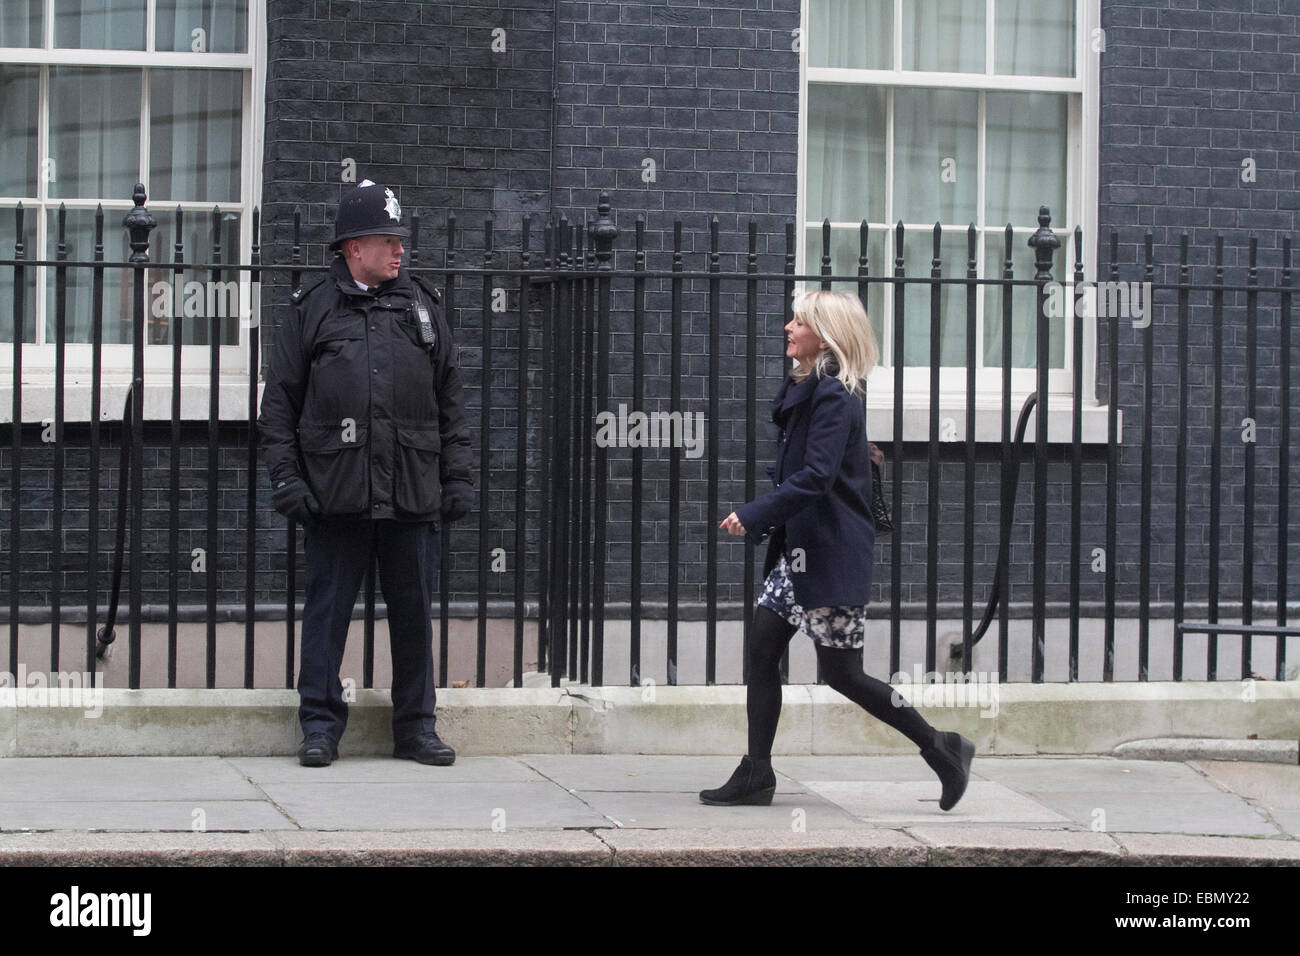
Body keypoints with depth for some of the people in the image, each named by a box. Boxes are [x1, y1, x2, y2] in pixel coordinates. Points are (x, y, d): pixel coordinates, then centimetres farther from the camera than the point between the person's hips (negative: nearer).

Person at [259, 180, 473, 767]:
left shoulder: (421, 307, 14)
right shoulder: (313, 311, 6)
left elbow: (450, 402, 16)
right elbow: (279, 404, 6)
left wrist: (457, 477, 9)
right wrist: (286, 477, -3)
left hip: (413, 497, 2)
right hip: (336, 494, -2)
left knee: (413, 612, 6)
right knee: (327, 609, 1)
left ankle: (417, 726, 15)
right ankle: (320, 726, 9)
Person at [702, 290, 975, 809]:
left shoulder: (834, 398, -16)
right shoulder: (803, 391, 14)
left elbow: (814, 478, -24)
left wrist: (753, 515, -25)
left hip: (831, 552, -10)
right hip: (798, 547, 10)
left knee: (840, 671, -4)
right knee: (762, 649, 4)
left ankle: (942, 750, 8)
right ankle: (756, 774, 9)